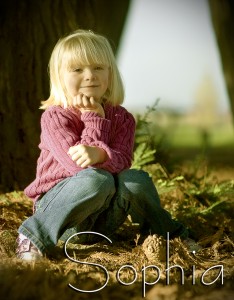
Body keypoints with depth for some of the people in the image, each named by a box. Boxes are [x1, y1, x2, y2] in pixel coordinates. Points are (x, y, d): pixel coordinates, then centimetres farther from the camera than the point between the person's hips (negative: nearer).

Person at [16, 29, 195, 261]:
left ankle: (169, 235, -3)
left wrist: (100, 154, -39)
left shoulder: (122, 118, 1)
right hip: (58, 203, -3)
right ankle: (35, 235, -24)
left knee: (135, 179, -27)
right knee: (97, 179, -35)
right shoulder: (54, 117, -12)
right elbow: (79, 166, -22)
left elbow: (122, 161, -16)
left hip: (100, 219, 3)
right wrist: (95, 119, -17)